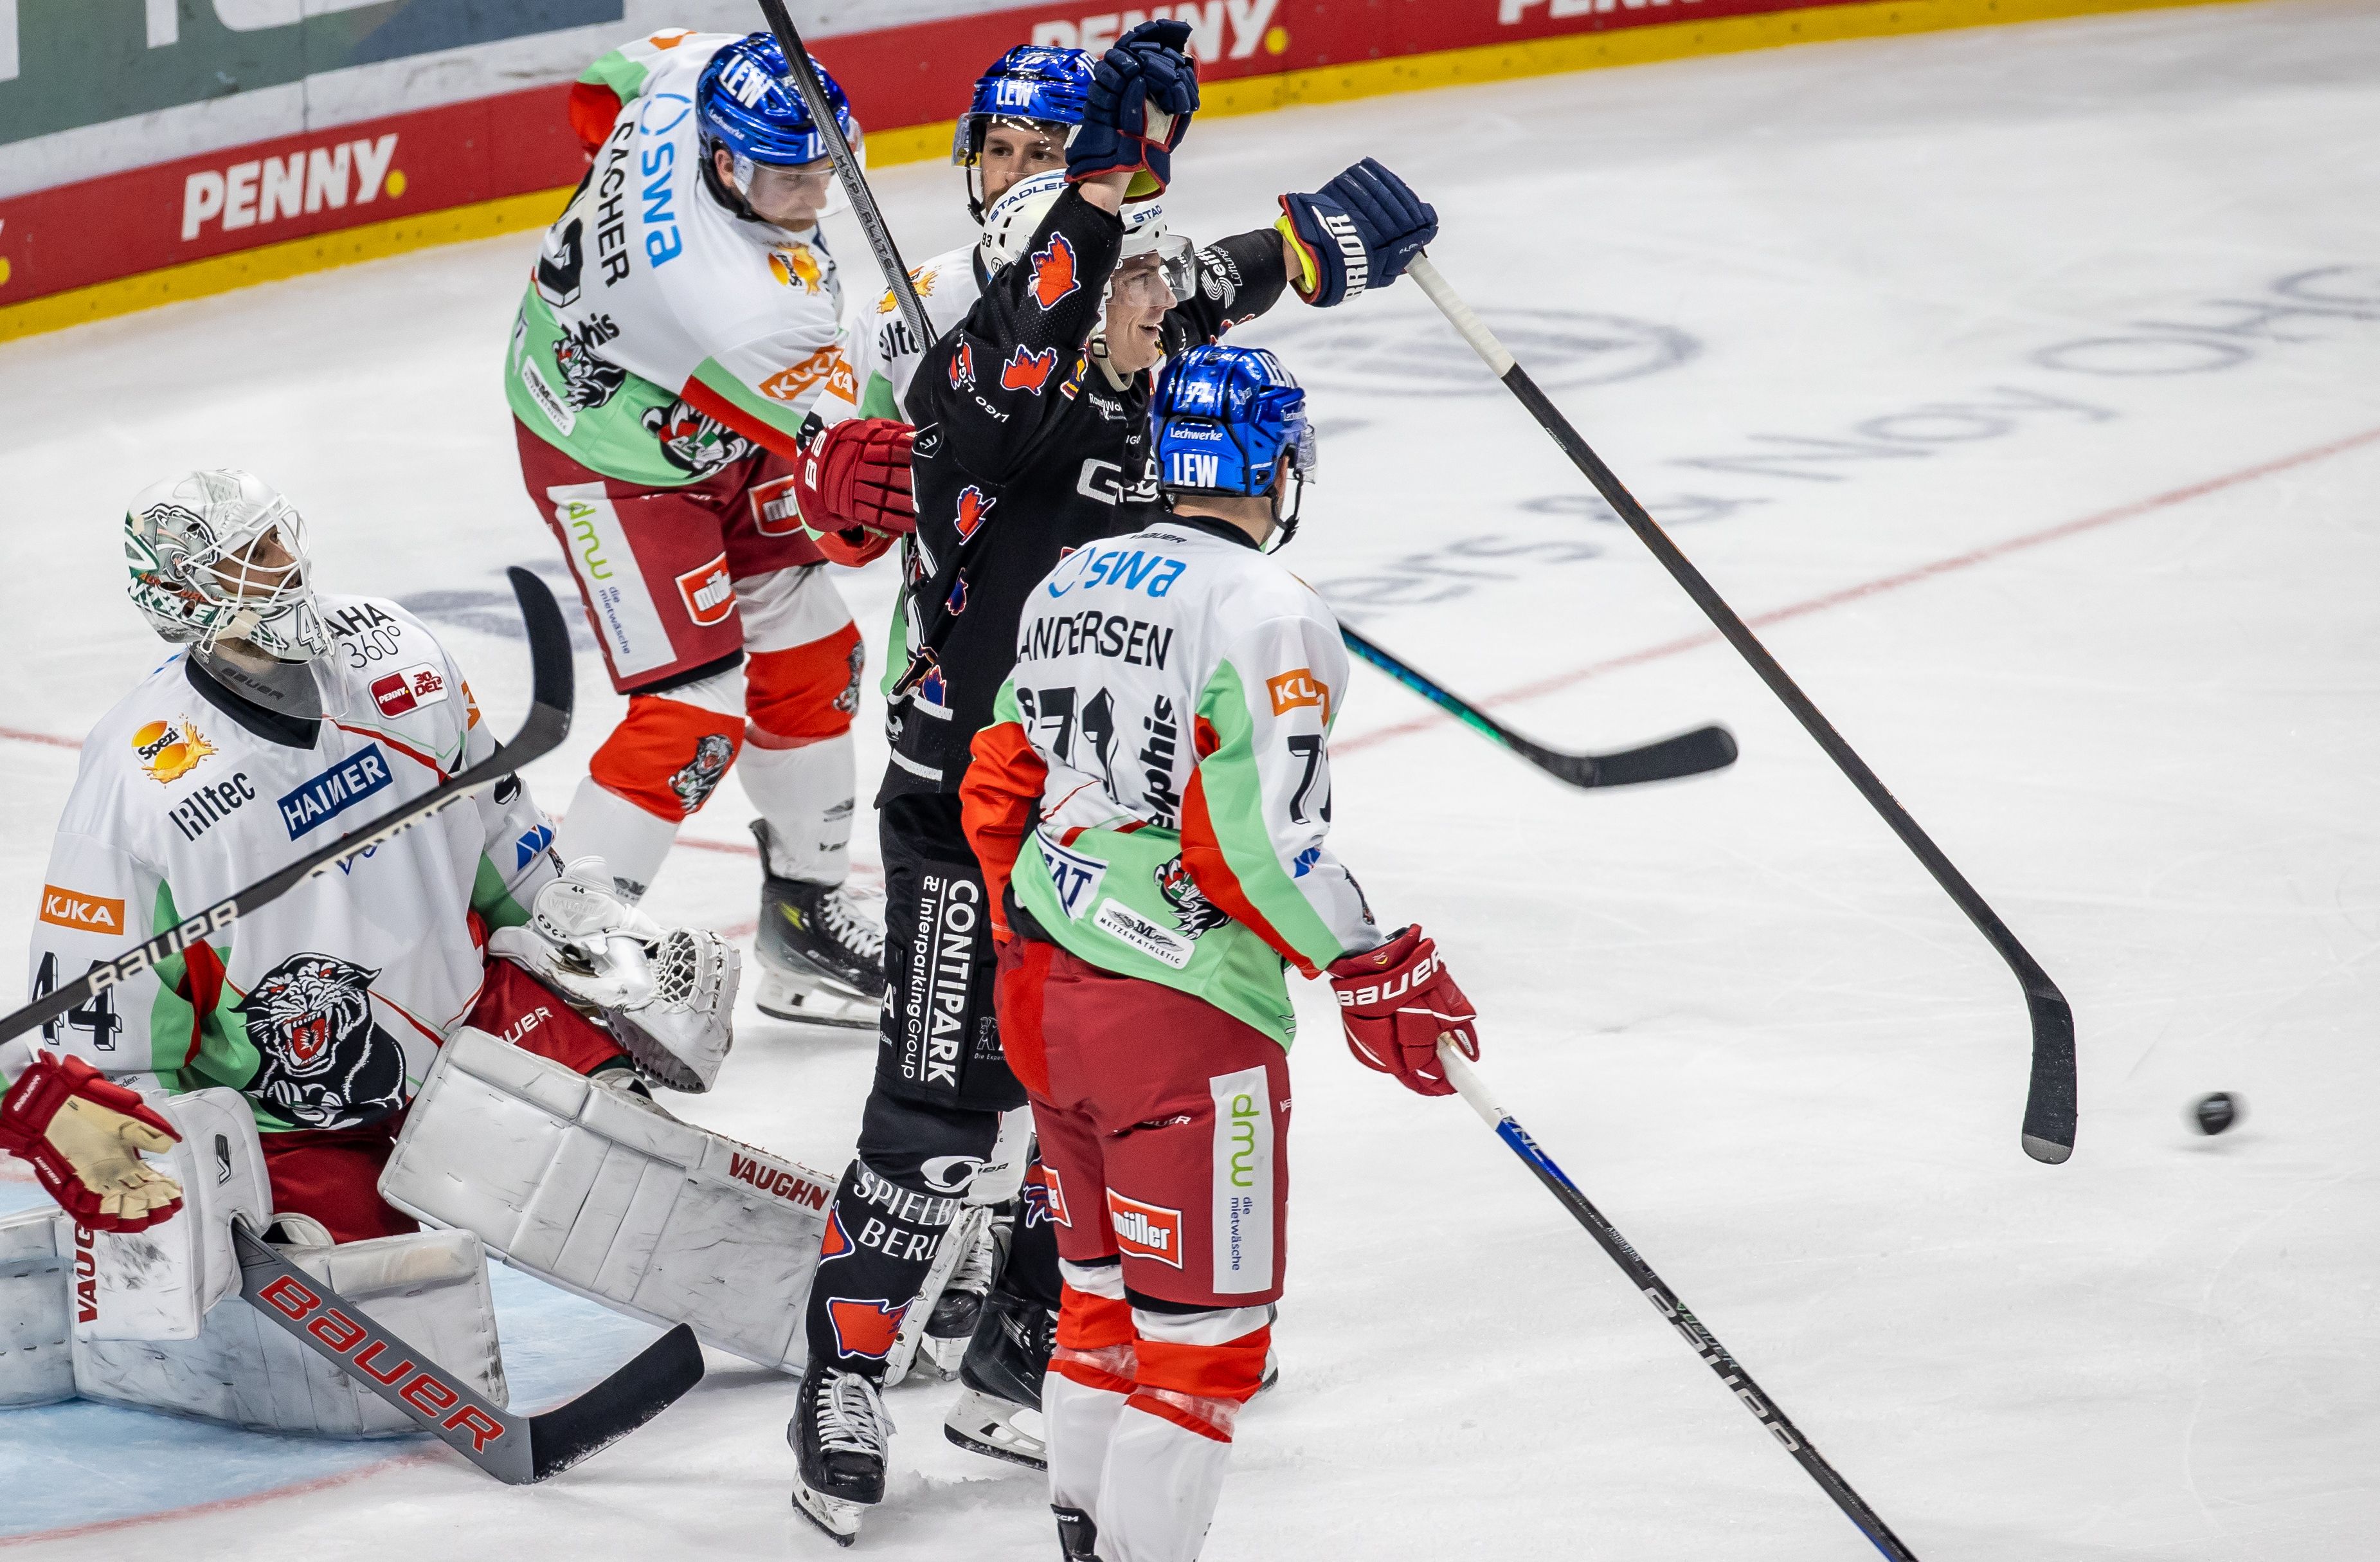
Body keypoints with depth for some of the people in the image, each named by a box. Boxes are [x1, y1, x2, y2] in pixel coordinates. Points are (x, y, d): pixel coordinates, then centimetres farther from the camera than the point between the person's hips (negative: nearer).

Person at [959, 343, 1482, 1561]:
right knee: (1205, 1325, 0)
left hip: (1040, 996, 8)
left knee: (1107, 1284, 23)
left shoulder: (1071, 583, 9)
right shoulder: (1269, 615, -15)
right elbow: (1254, 845, -22)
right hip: (1179, 1017, -8)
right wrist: (1381, 975, -12)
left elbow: (997, 789, 15)